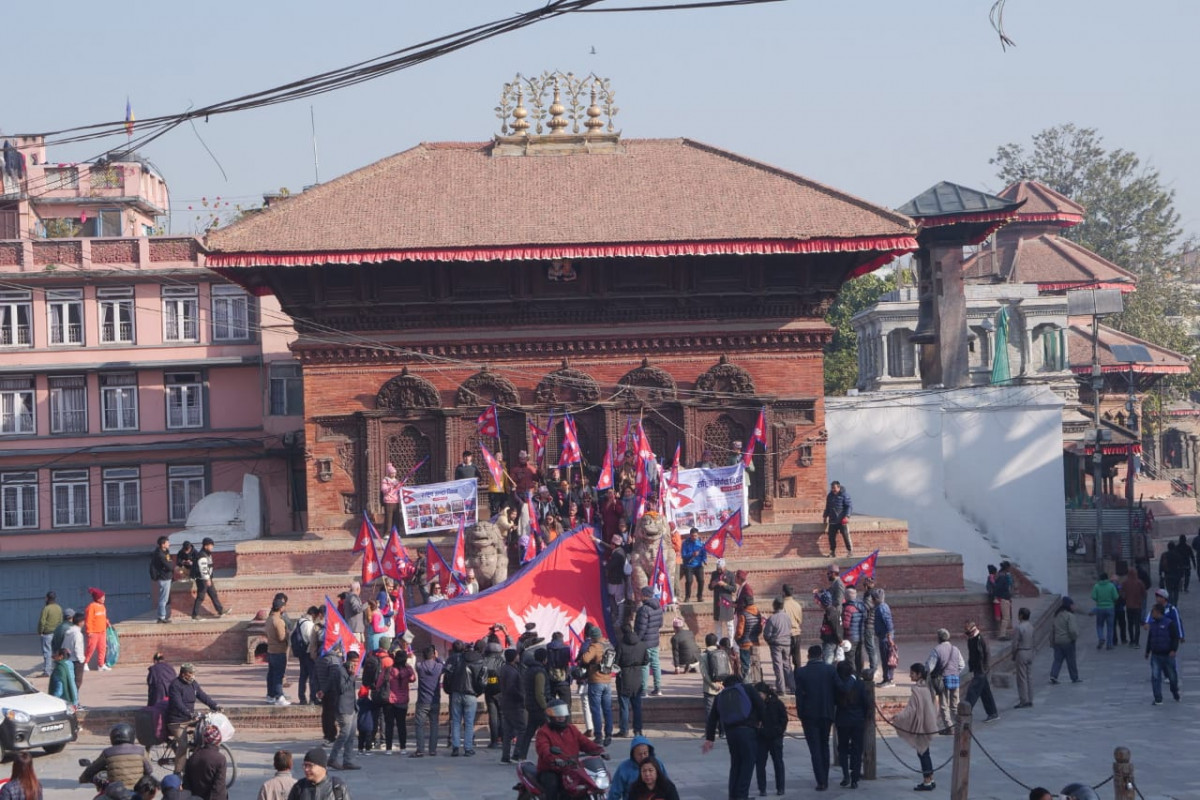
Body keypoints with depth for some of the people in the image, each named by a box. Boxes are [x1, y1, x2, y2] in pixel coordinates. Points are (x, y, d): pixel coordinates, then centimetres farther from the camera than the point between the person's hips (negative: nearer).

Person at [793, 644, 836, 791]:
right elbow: (838, 690, -2)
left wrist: (800, 715, 1)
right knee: (824, 746, 17)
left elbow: (799, 695, -7)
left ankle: (821, 781, -6)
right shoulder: (830, 670, -4)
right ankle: (825, 779, 19)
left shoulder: (801, 672, -8)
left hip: (809, 715, -2)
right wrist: (834, 709, 10)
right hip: (827, 713, 2)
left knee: (815, 749, 1)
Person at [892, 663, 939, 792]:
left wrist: (898, 717, -16)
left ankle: (927, 782, 5)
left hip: (920, 725, -9)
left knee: (922, 753, 0)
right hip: (926, 724, 9)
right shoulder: (925, 687, 7)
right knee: (924, 753, 17)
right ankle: (930, 780, 22)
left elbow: (912, 709, -21)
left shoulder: (917, 690, -20)